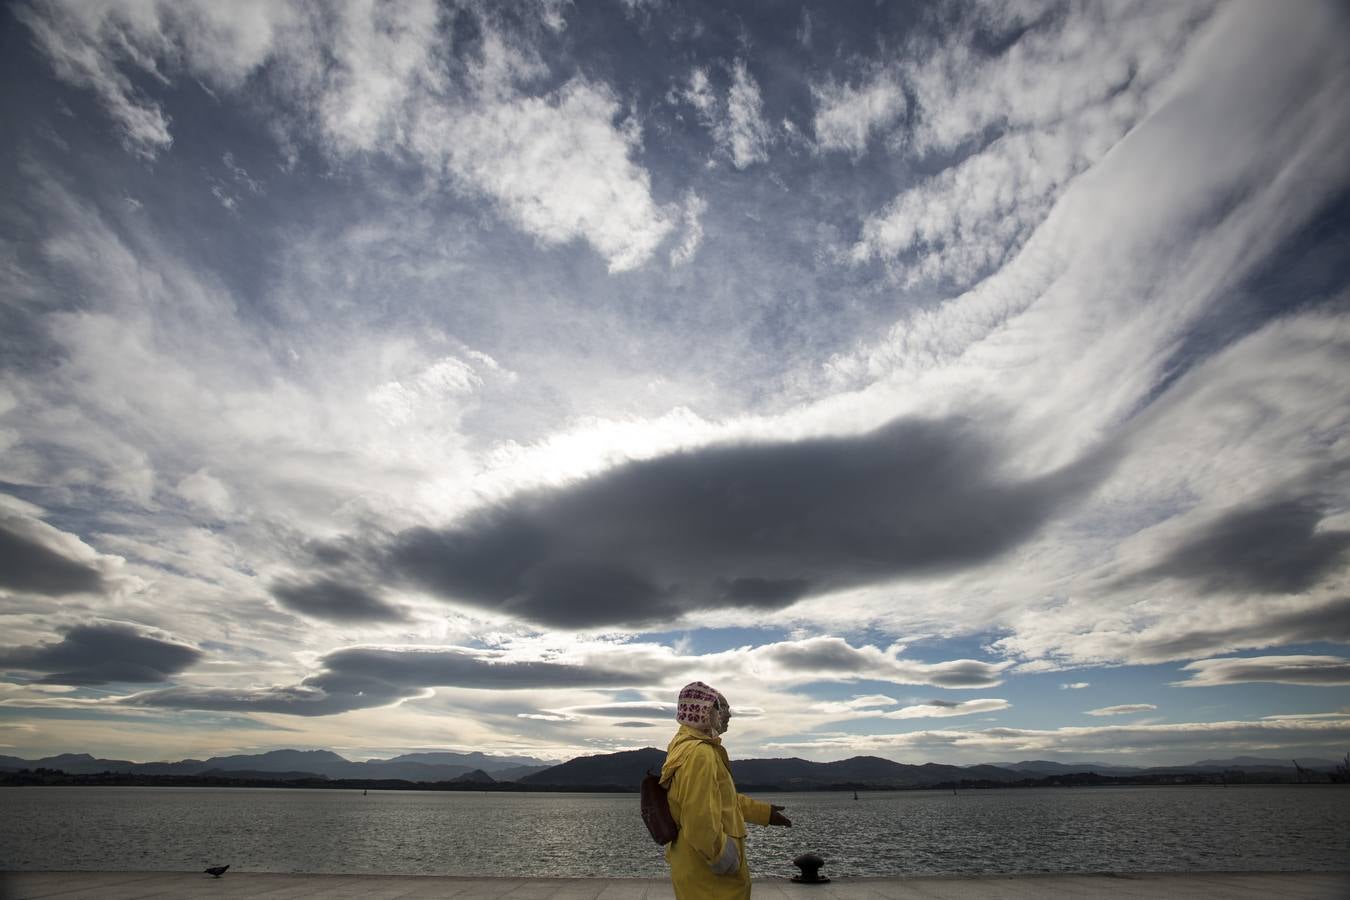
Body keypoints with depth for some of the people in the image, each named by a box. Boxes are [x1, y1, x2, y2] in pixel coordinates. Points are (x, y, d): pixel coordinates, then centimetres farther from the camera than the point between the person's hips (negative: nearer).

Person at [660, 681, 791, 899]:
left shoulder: (685, 747, 9)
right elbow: (701, 823, -31)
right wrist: (726, 862, -17)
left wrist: (764, 812, 21)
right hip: (710, 876, -10)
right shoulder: (699, 754, -25)